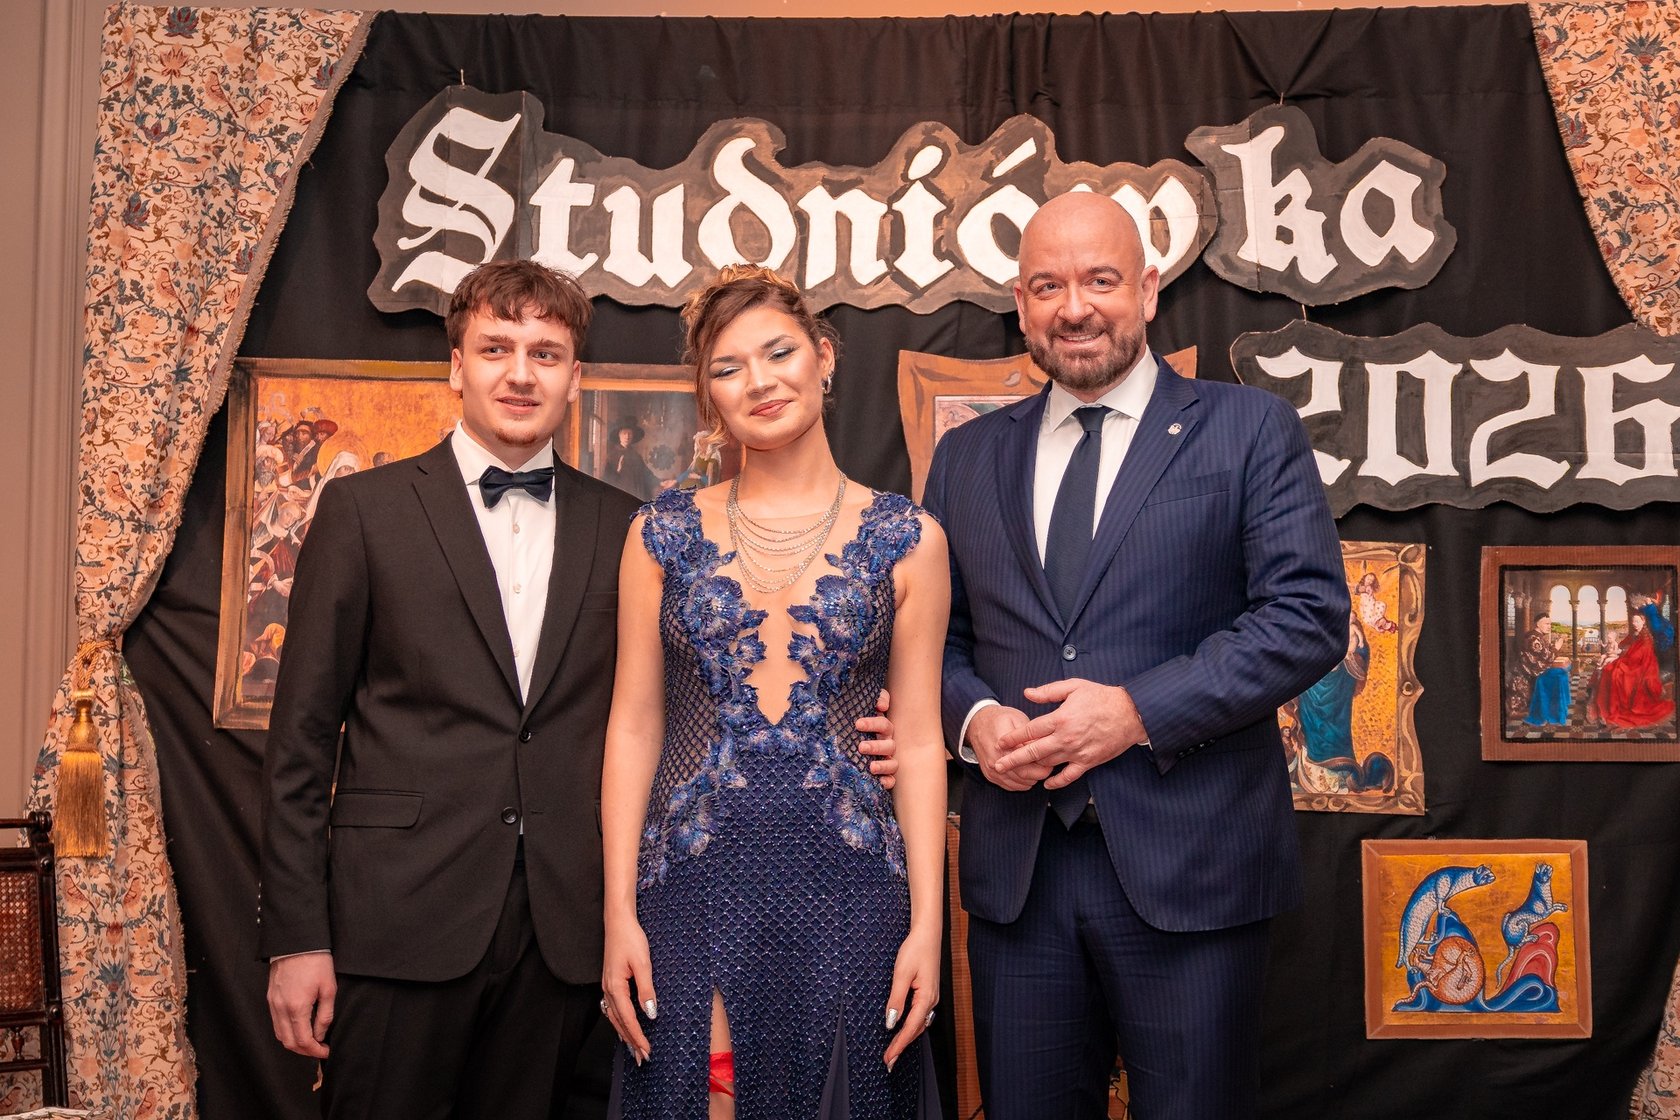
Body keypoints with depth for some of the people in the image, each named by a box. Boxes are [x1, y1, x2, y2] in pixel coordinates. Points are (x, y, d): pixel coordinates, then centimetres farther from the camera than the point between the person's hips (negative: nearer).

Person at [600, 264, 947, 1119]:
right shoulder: (664, 533, 4)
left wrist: (926, 923, -3)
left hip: (844, 884, 0)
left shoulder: (906, 539, 1)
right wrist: (619, 914, -1)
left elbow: (919, 741, 2)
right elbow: (634, 726, 4)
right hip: (693, 882, 1)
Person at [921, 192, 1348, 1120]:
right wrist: (973, 717, -7)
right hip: (1015, 866, 3)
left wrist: (1139, 710, -17)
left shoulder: (1250, 431, 1)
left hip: (1189, 866, -3)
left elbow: (1310, 614, -8)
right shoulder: (966, 456, 13)